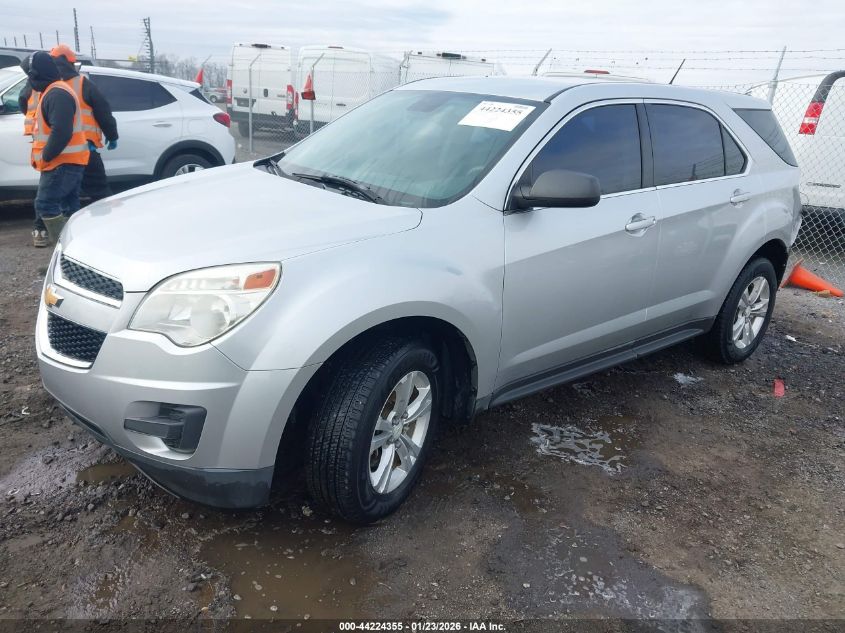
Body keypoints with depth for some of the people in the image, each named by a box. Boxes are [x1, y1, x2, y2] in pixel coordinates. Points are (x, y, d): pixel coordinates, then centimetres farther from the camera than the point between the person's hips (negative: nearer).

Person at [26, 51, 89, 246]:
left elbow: (61, 132, -26)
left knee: (46, 204, -11)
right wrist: (45, 156, 18)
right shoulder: (53, 92, 19)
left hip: (63, 162, -10)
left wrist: (46, 156, -17)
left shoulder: (57, 94, -17)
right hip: (68, 161, 10)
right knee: (69, 205, 11)